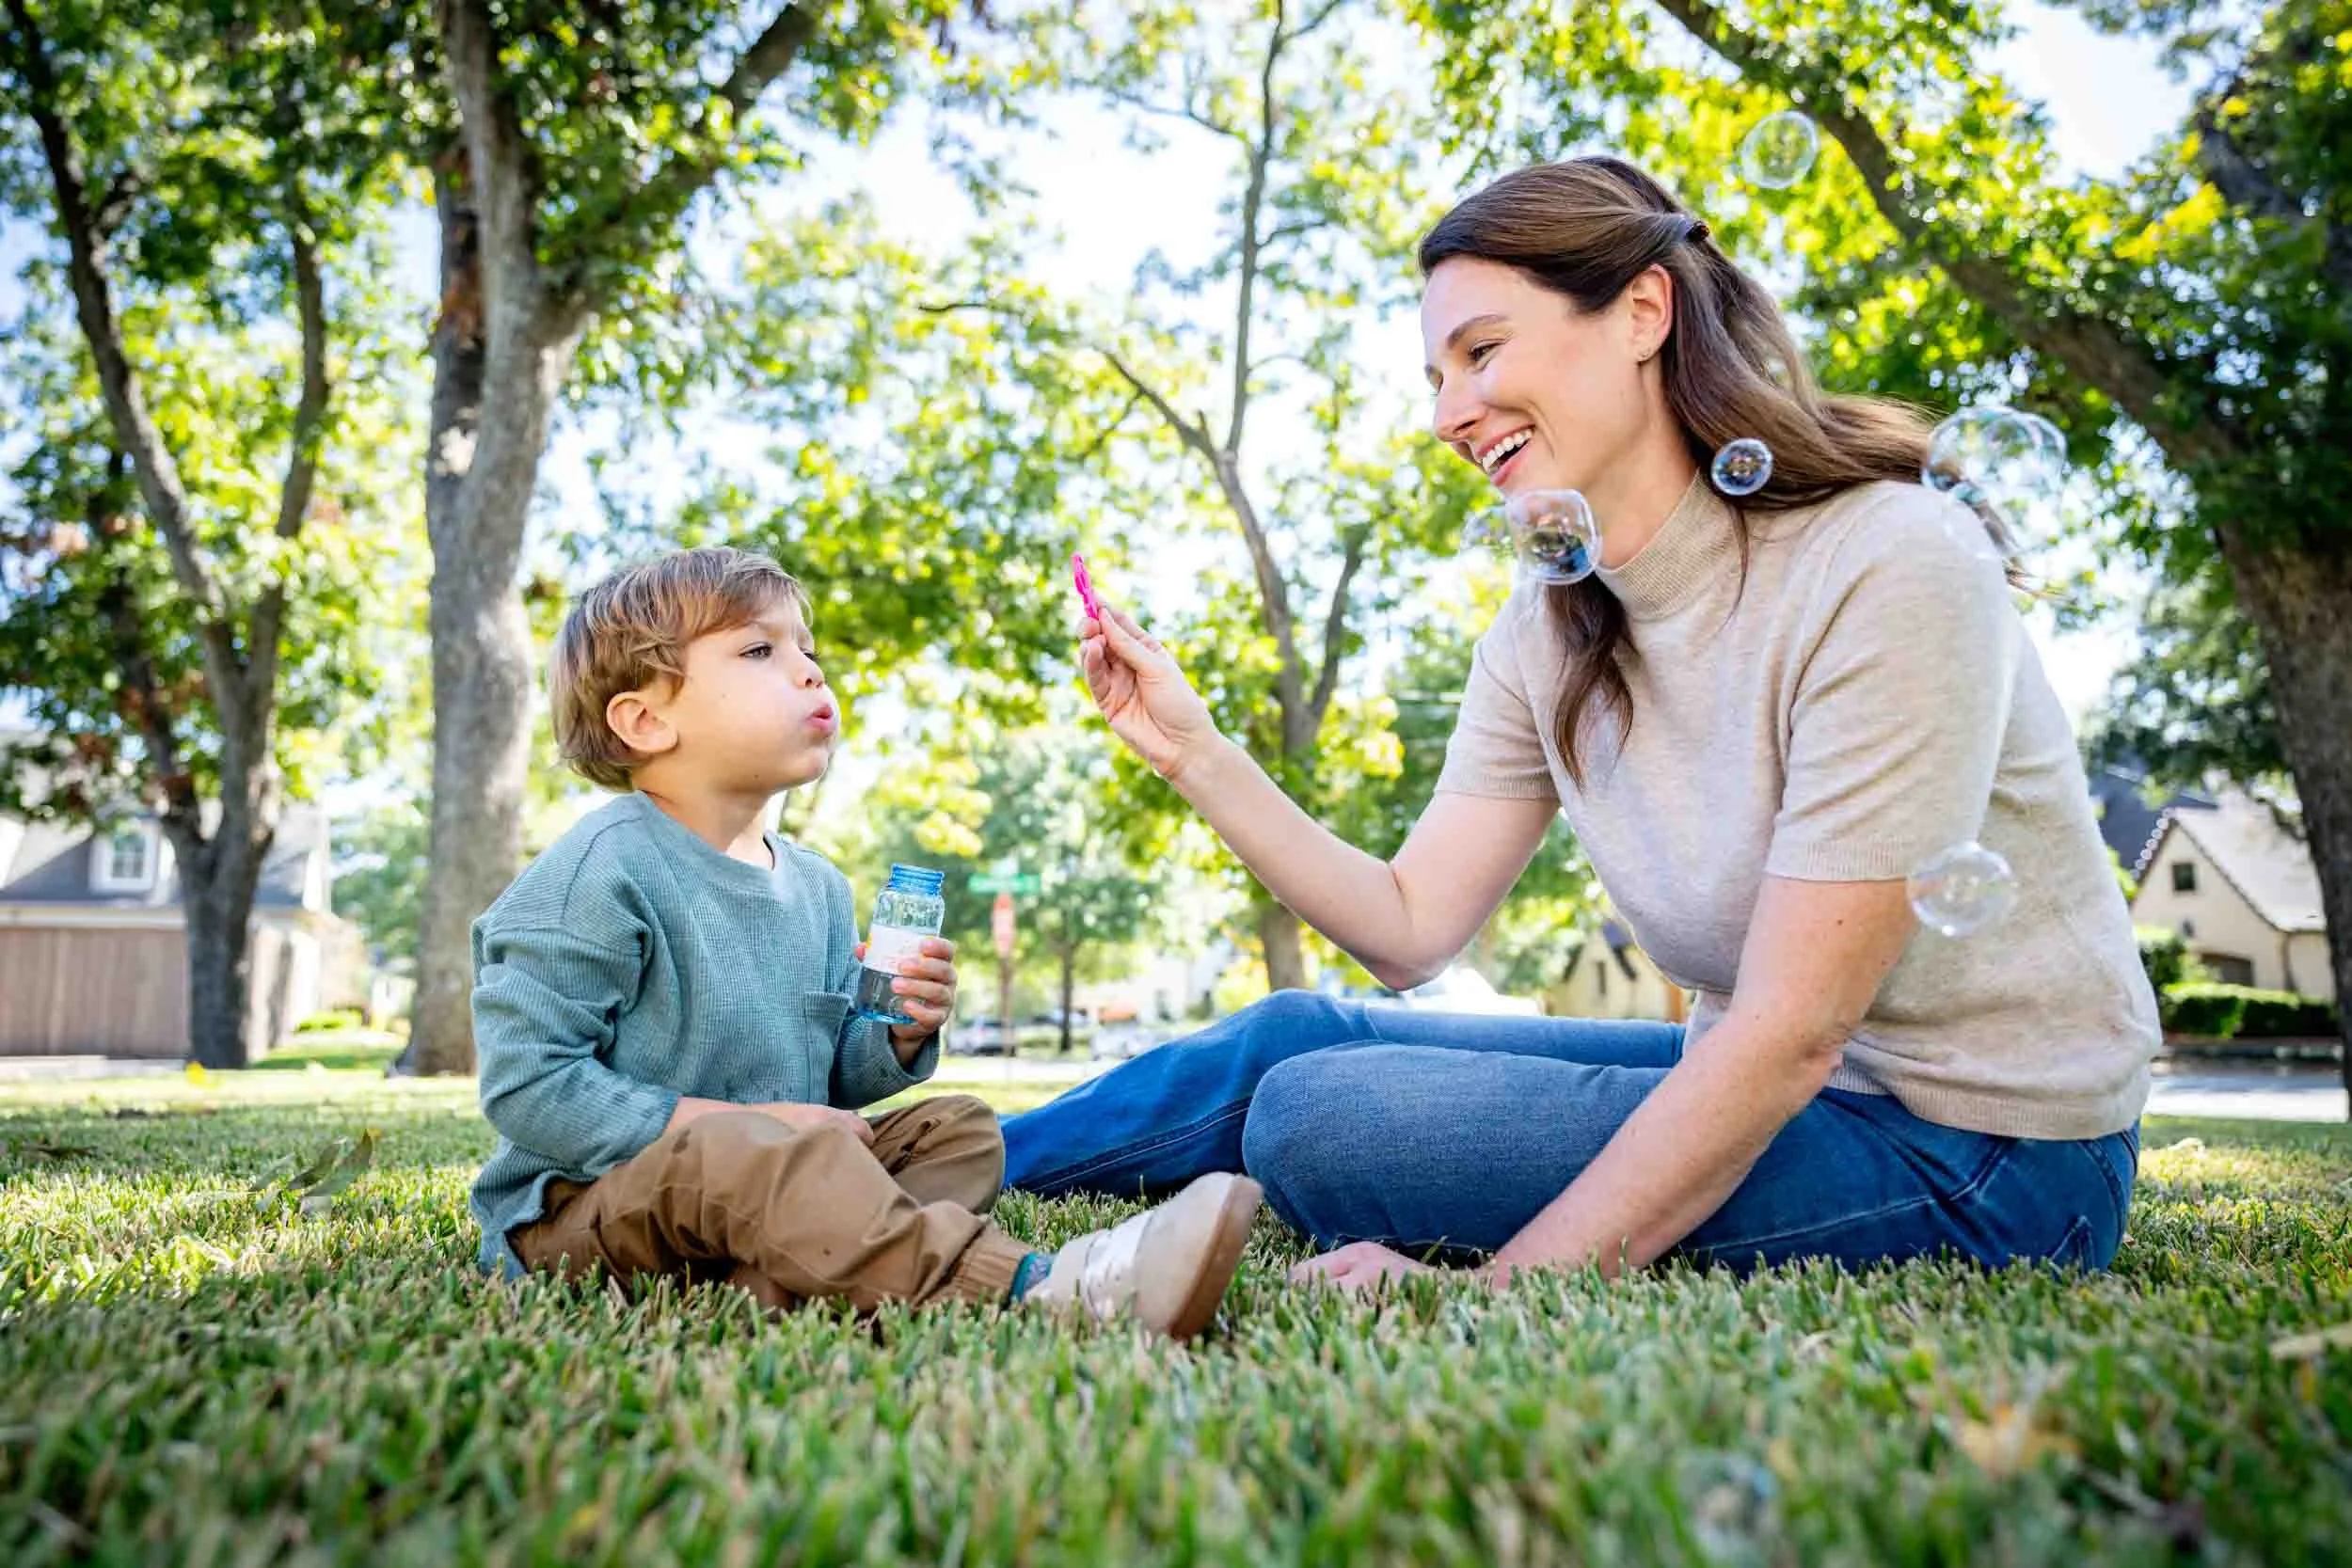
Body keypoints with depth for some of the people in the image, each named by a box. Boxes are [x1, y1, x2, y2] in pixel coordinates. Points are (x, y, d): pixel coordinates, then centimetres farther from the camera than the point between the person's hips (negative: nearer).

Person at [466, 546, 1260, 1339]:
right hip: (578, 1203, -8)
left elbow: (831, 1077, 16)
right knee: (754, 1153, -36)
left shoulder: (818, 887, 9)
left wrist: (898, 1037, -8)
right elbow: (525, 1083, -19)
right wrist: (743, 1121, -22)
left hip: (767, 1174, 8)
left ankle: (764, 1283, -29)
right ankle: (1032, 1288, -44)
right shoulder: (605, 868, -14)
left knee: (960, 1127, -1)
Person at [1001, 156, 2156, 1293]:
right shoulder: (1544, 639, 0)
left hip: (1974, 1154, -6)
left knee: (1317, 1115, -20)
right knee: (1290, 1038, 1)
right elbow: (1412, 928, -1)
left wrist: (1505, 1290, -25)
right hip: (1756, 1089, 6)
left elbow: (1790, 1032, -25)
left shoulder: (1886, 572, -23)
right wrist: (1194, 753, -10)